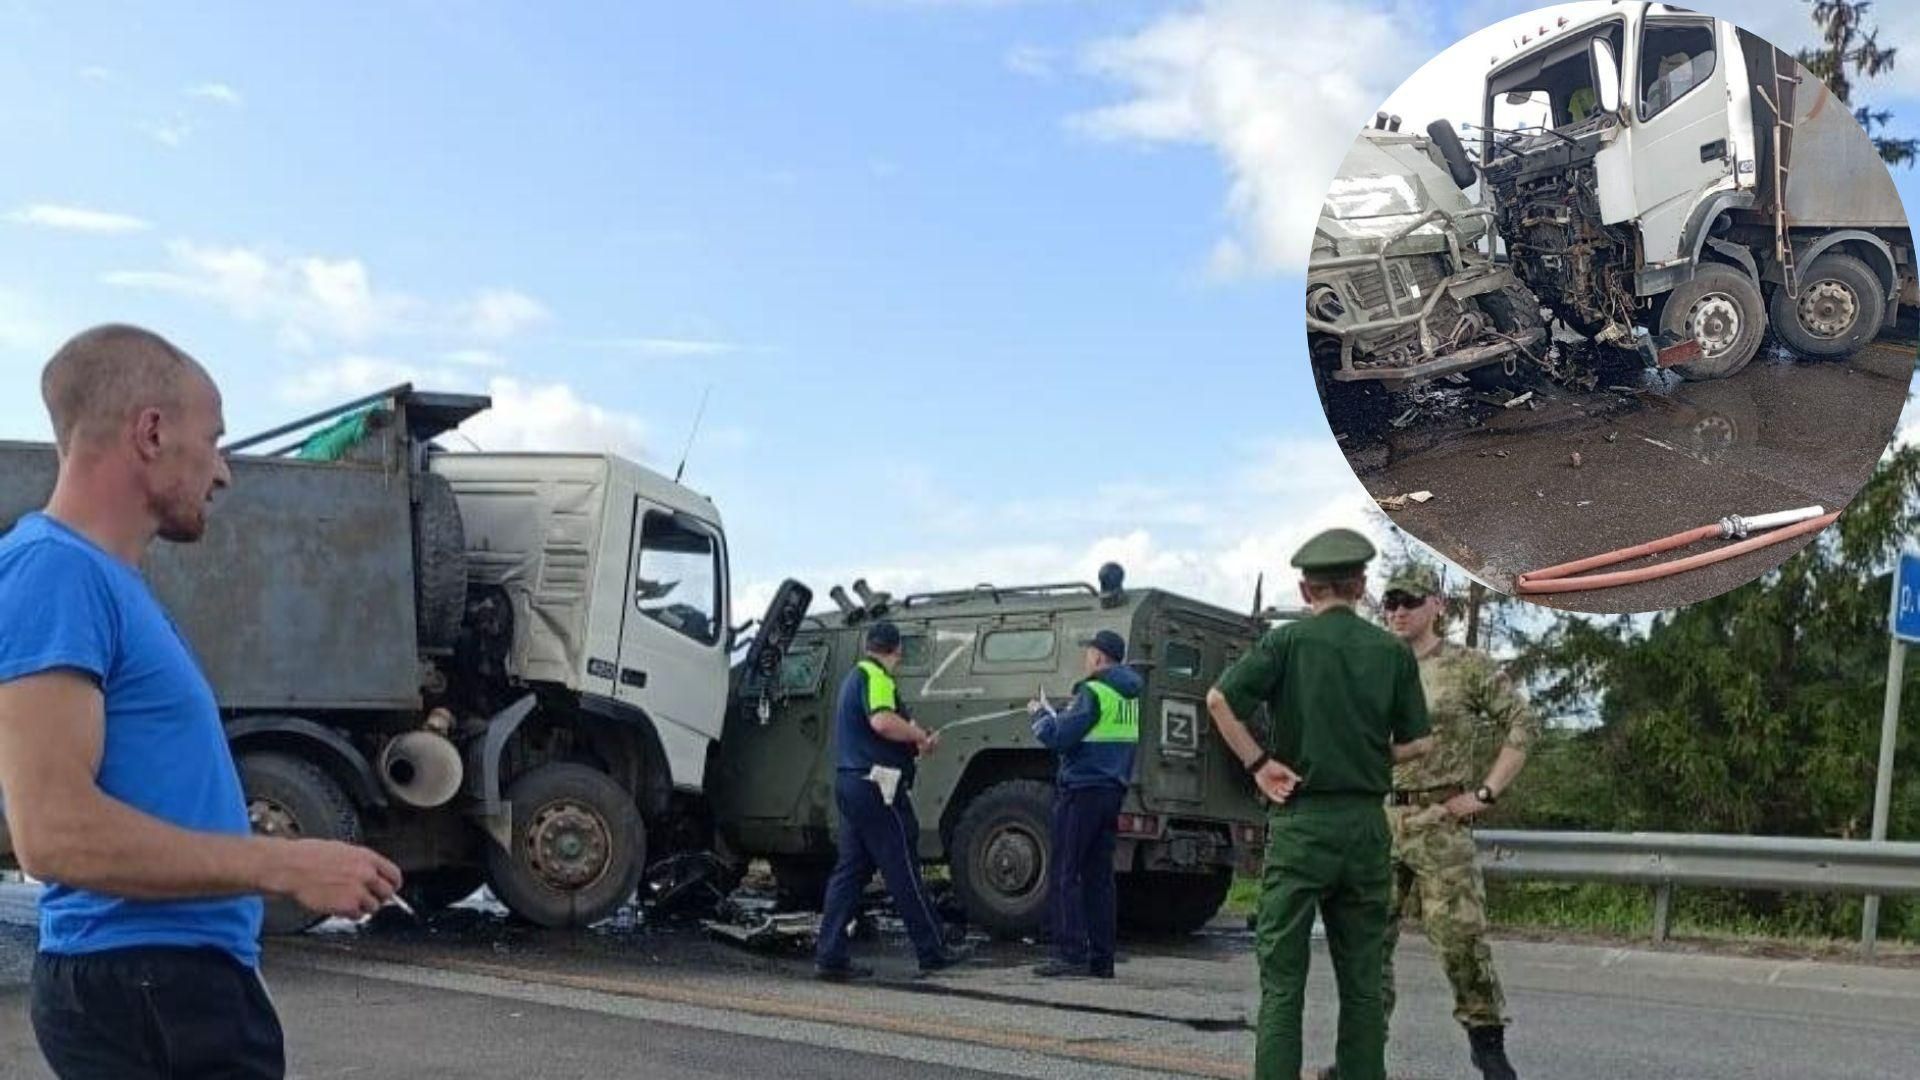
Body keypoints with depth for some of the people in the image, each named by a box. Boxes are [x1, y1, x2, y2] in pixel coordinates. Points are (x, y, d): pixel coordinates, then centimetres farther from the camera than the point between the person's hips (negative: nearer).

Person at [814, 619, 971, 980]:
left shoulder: (853, 678, 20)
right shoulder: (875, 676, -11)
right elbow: (882, 721, -29)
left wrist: (915, 743, 16)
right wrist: (920, 734, -13)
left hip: (849, 783, 10)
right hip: (877, 786, -10)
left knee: (850, 870, 9)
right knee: (903, 871, -2)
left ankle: (830, 956, 5)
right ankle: (933, 952, 6)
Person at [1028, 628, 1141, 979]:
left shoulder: (1094, 693, -13)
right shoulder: (1129, 696, 13)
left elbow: (1059, 738, -17)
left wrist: (1039, 715, 2)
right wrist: (1054, 716, 18)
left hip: (1082, 791, -8)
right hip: (1113, 792, 8)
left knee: (1065, 874, -3)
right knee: (1099, 876, 10)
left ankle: (1071, 954, -7)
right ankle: (1101, 959, 10)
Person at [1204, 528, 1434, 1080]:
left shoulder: (1289, 640, -3)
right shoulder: (1393, 651, 5)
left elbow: (1219, 698, -15)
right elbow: (1417, 743, 4)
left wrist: (1259, 762, -7)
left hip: (1300, 820, -3)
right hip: (1367, 821, 3)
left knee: (1282, 976, 0)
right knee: (1362, 978, 12)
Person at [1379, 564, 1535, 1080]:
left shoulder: (1469, 666, -1)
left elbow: (1523, 725, -3)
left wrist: (1485, 792, -8)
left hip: (1440, 822, -4)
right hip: (1379, 822, 5)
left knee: (1460, 936, -6)